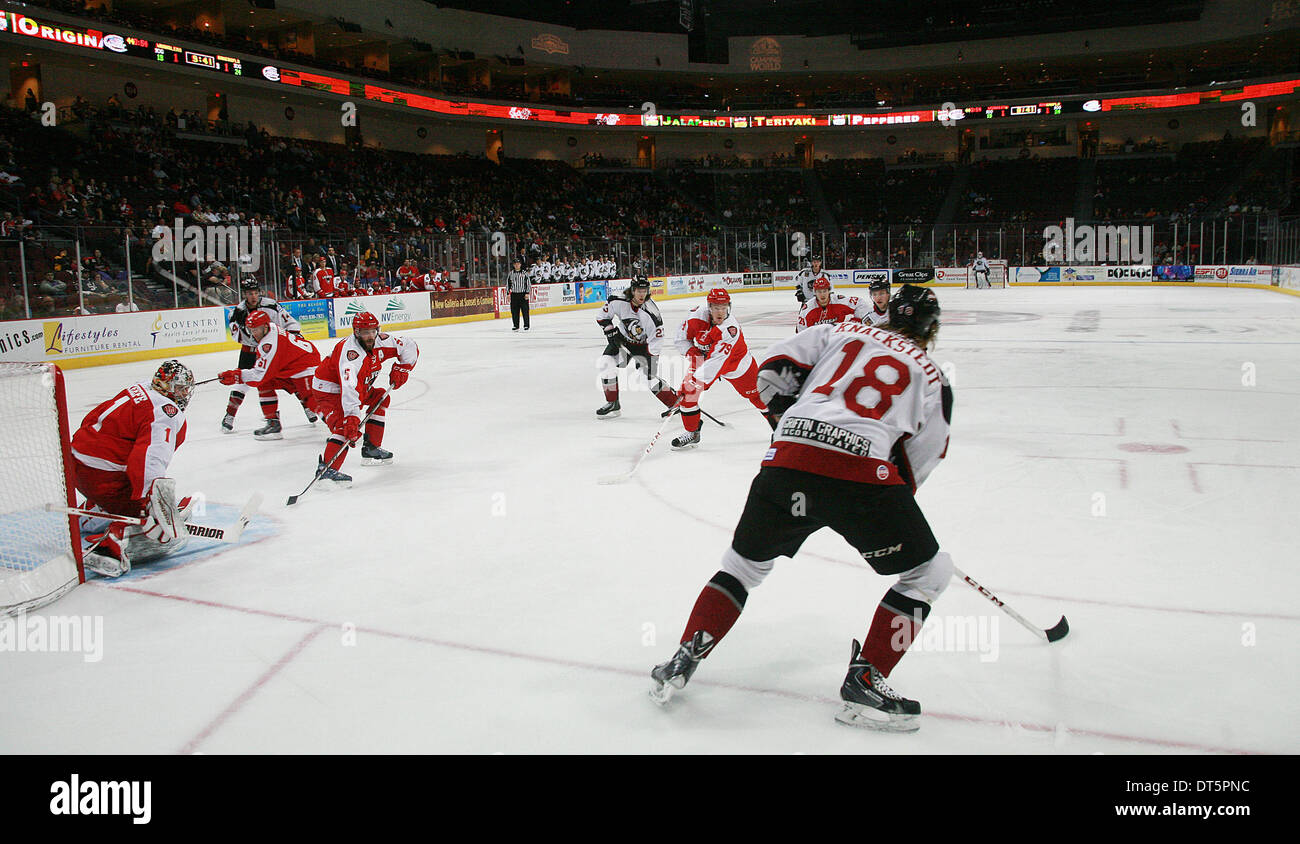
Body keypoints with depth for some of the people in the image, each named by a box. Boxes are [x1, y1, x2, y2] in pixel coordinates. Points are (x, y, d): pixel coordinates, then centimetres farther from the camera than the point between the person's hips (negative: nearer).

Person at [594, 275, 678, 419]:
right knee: (606, 364, -16)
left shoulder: (651, 313, -28)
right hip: (622, 341, 3)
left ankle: (677, 402, 9)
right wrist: (611, 331, -12)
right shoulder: (617, 302, -20)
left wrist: (650, 360, -24)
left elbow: (655, 341, -22)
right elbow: (602, 317, -1)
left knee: (652, 380, -12)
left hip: (644, 345, -3)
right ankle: (613, 405, -3)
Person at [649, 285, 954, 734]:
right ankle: (864, 684, 11)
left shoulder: (841, 331, 23)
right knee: (927, 573, 17)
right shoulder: (932, 376, 19)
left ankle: (681, 663, 22)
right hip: (862, 474, -3)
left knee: (744, 563, 25)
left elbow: (776, 369, 13)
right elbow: (918, 464, 17)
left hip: (786, 462, 3)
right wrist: (892, 508, 34)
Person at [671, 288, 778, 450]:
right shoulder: (699, 316, -25)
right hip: (704, 355, 3)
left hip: (736, 360, -3)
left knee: (755, 393, 2)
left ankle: (778, 423, 26)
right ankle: (692, 433, 2)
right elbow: (682, 337, -7)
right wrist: (691, 351, -23)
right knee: (688, 388, -12)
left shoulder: (731, 329, -37)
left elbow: (716, 360, -44)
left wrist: (698, 381, -49)